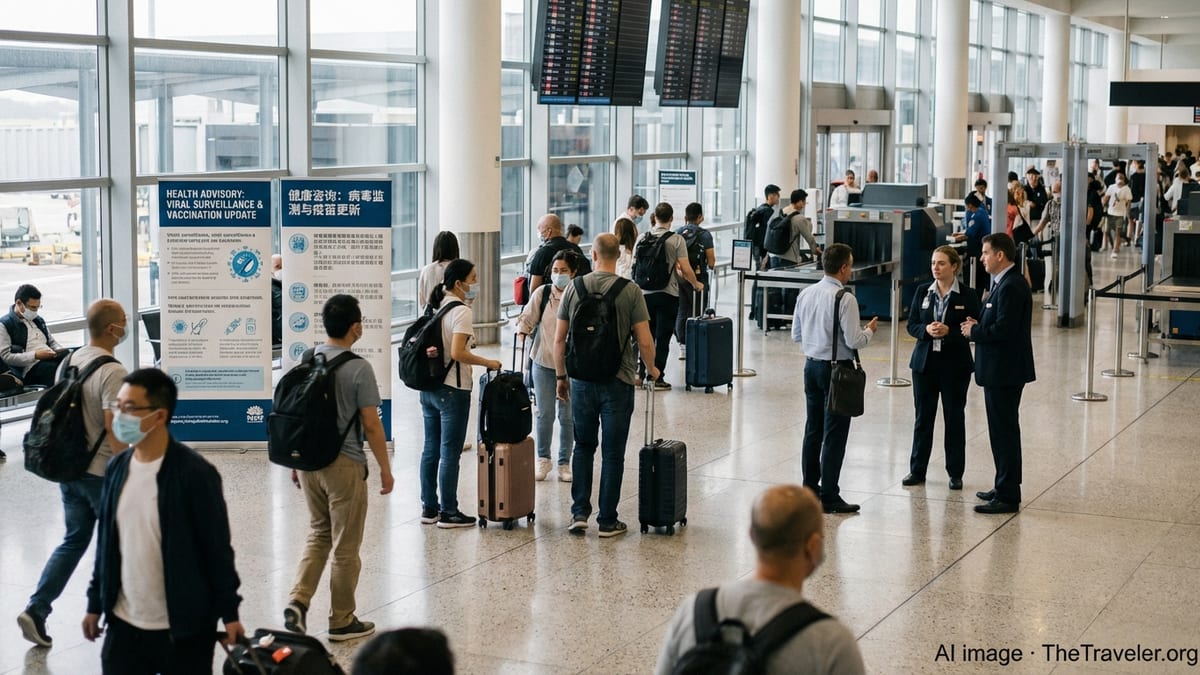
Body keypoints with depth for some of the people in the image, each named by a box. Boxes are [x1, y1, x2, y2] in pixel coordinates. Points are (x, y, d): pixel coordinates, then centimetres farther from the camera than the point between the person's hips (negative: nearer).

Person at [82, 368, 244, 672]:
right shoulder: (117, 468, 3)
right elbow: (106, 542, 11)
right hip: (124, 622, 5)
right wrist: (95, 603, 13)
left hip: (182, 627, -5)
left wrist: (229, 613, -9)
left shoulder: (195, 472, -15)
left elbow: (217, 548, -11)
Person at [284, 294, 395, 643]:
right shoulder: (359, 368, -16)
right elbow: (371, 425, -13)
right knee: (345, 546, 7)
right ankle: (342, 621, 17)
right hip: (344, 464, -6)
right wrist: (385, 468, -2)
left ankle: (298, 601, 5)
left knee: (318, 534, 21)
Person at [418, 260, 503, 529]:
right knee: (450, 453, 0)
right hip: (452, 390, -8)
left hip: (429, 387, 8)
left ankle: (429, 508, 21)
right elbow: (457, 353, -23)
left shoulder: (438, 306, 9)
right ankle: (448, 512, 6)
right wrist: (488, 363, -13)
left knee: (431, 449, 13)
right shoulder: (462, 311, -15)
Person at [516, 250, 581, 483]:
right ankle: (543, 459, 22)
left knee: (567, 415, 7)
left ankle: (564, 463, 19)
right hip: (543, 361, 1)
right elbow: (528, 317, 5)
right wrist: (522, 331, -12)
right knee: (544, 413, 6)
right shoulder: (542, 293, -3)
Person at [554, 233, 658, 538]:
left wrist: (561, 377, 14)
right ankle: (607, 521, 10)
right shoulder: (630, 291, -8)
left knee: (583, 447, 17)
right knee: (612, 453, 6)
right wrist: (651, 369, 9)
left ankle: (579, 513, 9)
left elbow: (559, 339, 2)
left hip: (582, 380, 2)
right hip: (618, 382, -2)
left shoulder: (574, 288, -1)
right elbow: (645, 342, -10)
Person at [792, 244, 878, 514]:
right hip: (836, 370, -7)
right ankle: (829, 497, 1)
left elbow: (796, 335, 9)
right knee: (834, 435, -1)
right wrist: (869, 330, 1)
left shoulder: (806, 294, 2)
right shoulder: (845, 299, -18)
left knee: (813, 430, 16)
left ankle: (809, 488, 25)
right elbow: (854, 341, -18)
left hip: (812, 365, 7)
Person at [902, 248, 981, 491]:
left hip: (955, 365, -2)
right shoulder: (922, 291, 4)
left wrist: (949, 332, -21)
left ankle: (955, 473, 15)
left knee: (955, 418, 6)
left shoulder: (967, 296, -5)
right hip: (925, 362, 3)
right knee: (922, 417, 8)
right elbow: (912, 325, 4)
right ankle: (917, 471, 17)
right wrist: (926, 330, -16)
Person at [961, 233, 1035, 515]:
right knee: (1003, 431, 17)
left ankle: (1008, 497, 0)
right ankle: (1005, 488, 26)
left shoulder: (1011, 286, -19)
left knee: (1005, 431, -5)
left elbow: (1003, 330, -25)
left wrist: (974, 331, -11)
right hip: (1001, 369, 11)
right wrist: (979, 325, 4)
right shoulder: (1005, 283, 13)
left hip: (1005, 372, -11)